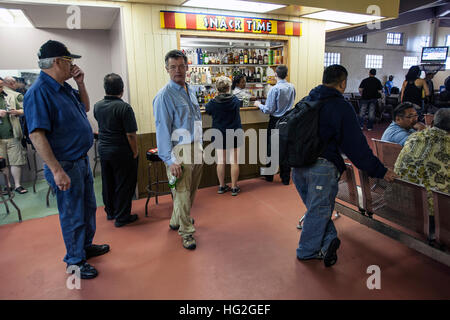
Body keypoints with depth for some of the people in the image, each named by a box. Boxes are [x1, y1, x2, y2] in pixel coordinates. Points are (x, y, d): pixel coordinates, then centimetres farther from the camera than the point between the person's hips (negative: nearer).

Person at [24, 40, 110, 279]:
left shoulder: (65, 87, 6)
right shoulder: (39, 92, -21)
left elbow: (85, 107, 22)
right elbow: (37, 135, -26)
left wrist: (80, 83, 5)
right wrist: (57, 171, -29)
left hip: (82, 160, 9)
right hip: (66, 165, -9)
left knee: (88, 207, 22)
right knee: (73, 216, 6)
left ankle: (86, 246, 43)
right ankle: (75, 262, 26)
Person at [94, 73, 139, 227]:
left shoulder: (97, 106, 2)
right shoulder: (124, 107, -19)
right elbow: (131, 134, -20)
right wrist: (135, 152, -9)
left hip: (103, 149, 7)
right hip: (121, 151, -7)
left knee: (107, 182, 19)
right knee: (124, 184, 6)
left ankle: (110, 212, 35)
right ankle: (122, 217, 15)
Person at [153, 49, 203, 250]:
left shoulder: (190, 91, 13)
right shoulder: (164, 96, -11)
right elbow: (162, 129, -15)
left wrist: (201, 147, 15)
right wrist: (170, 160, -19)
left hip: (196, 149, 8)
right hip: (179, 151, -8)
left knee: (192, 191, 17)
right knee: (182, 193, 0)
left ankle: (177, 221, 38)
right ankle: (186, 232, 16)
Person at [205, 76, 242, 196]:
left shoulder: (213, 103, -10)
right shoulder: (236, 100, -6)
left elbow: (207, 110, 11)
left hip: (219, 137, 0)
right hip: (234, 136, 0)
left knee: (220, 161, 10)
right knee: (234, 161, 5)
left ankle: (222, 186, 20)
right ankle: (234, 187, 12)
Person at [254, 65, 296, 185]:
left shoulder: (275, 89, -16)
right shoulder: (292, 87, 1)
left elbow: (268, 110, -16)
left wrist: (259, 105, 2)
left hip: (275, 122, -5)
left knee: (271, 148, 9)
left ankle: (269, 176, 22)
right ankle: (286, 178, 16)